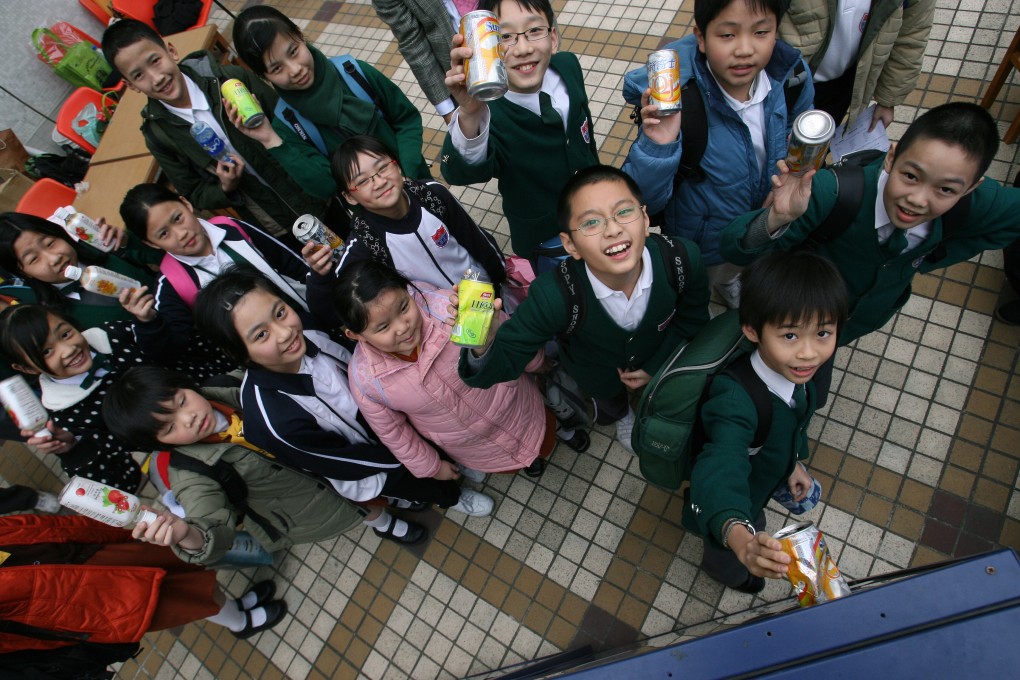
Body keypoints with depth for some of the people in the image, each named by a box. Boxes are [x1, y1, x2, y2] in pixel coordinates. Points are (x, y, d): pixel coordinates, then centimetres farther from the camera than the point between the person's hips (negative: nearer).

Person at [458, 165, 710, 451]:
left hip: (659, 361, 1)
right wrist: (482, 347, -59)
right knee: (609, 409, 36)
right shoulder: (553, 297, -45)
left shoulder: (683, 258, -38)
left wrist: (657, 366, -11)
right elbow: (506, 360, -37)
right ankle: (621, 415, 75)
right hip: (599, 375, -1)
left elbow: (692, 316, -15)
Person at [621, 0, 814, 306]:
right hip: (697, 245, -4)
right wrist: (657, 147, -48)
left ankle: (725, 283, 71)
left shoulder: (791, 75, -21)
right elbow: (642, 202, -33)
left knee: (728, 273, 37)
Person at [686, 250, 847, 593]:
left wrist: (794, 461, 10)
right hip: (728, 508, -6)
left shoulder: (796, 371, -24)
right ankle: (726, 571, 66)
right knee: (730, 562, 29)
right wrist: (741, 539, -80)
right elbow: (721, 469, -64)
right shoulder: (736, 400, -49)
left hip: (764, 477, 6)